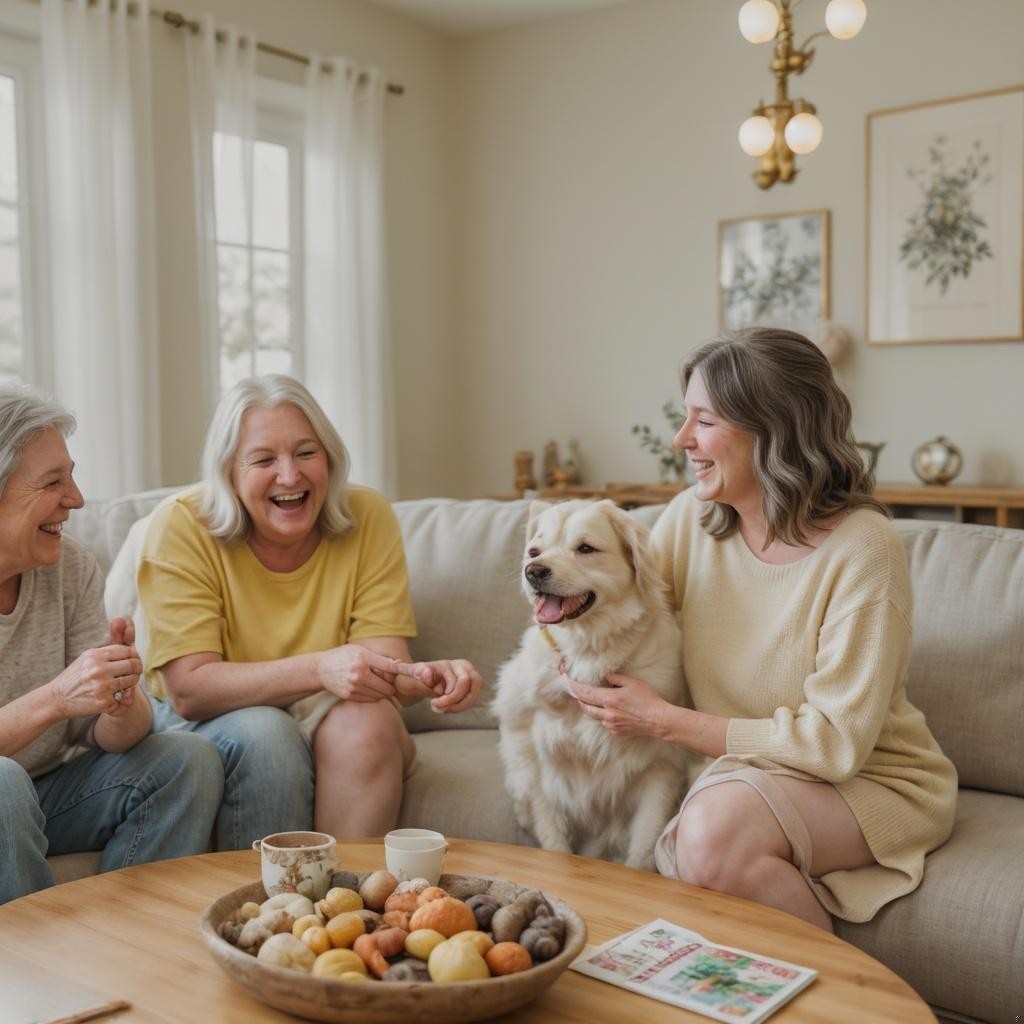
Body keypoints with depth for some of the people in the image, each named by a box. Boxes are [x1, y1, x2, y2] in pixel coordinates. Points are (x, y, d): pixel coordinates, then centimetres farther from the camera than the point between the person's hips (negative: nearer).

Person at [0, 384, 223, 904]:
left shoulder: (71, 564, -3)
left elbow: (109, 738, -4)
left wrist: (121, 703, -26)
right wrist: (54, 699, -36)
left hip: (45, 790, 5)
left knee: (190, 759, -12)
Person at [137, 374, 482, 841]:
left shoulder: (368, 517, -10)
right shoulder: (182, 527, -16)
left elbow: (386, 664, -14)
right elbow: (188, 689, -23)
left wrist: (428, 676, -38)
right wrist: (320, 669, -36)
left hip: (329, 715, 2)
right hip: (208, 719, -1)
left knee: (368, 723, -29)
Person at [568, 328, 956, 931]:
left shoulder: (861, 547, -19)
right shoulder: (691, 517, -4)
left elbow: (836, 742, -20)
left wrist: (664, 721, -19)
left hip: (872, 784, -4)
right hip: (740, 771, 4)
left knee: (714, 831, -31)